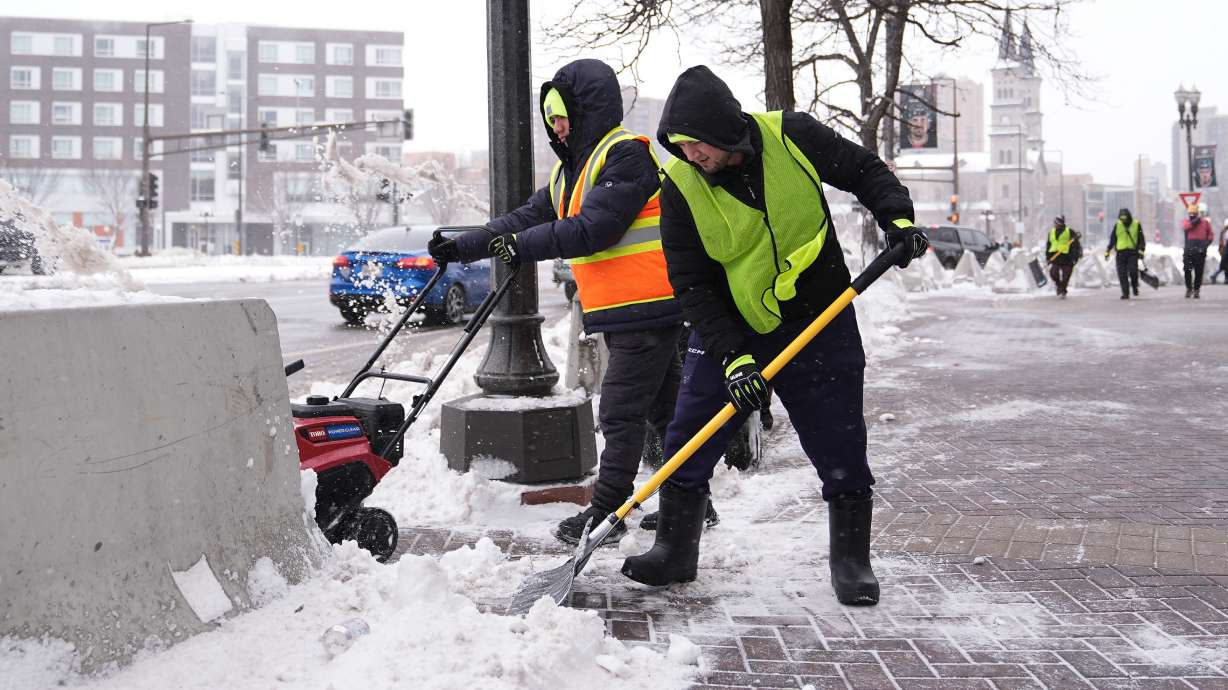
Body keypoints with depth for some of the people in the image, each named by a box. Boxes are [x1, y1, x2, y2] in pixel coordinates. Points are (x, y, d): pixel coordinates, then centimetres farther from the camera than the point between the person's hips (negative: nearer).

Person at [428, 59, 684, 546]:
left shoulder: (627, 154, -14)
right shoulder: (571, 168, 17)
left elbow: (594, 228, -23)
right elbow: (528, 217, 16)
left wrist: (522, 245, -18)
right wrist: (466, 246, 10)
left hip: (645, 308, -10)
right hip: (621, 310, 10)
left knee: (619, 414, -6)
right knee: (662, 410, 15)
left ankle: (604, 513, 2)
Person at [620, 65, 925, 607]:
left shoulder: (792, 136, -14)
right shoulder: (681, 187, -13)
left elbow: (865, 171, 2)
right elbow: (692, 285, -13)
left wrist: (897, 218, -16)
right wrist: (731, 357, -22)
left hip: (820, 325, -1)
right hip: (729, 332, 1)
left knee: (841, 450, 1)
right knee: (687, 442, 0)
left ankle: (851, 561, 17)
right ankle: (674, 551, 17)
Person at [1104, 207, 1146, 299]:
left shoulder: (1136, 225, 4)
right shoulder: (1117, 225, 8)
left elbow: (1141, 239, 6)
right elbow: (1112, 239, 16)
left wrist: (1141, 250, -6)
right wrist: (1107, 251, 11)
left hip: (1133, 252, -2)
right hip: (1121, 253, 2)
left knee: (1133, 271, -16)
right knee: (1122, 274, -3)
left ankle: (1135, 286, 12)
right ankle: (1125, 293, 3)